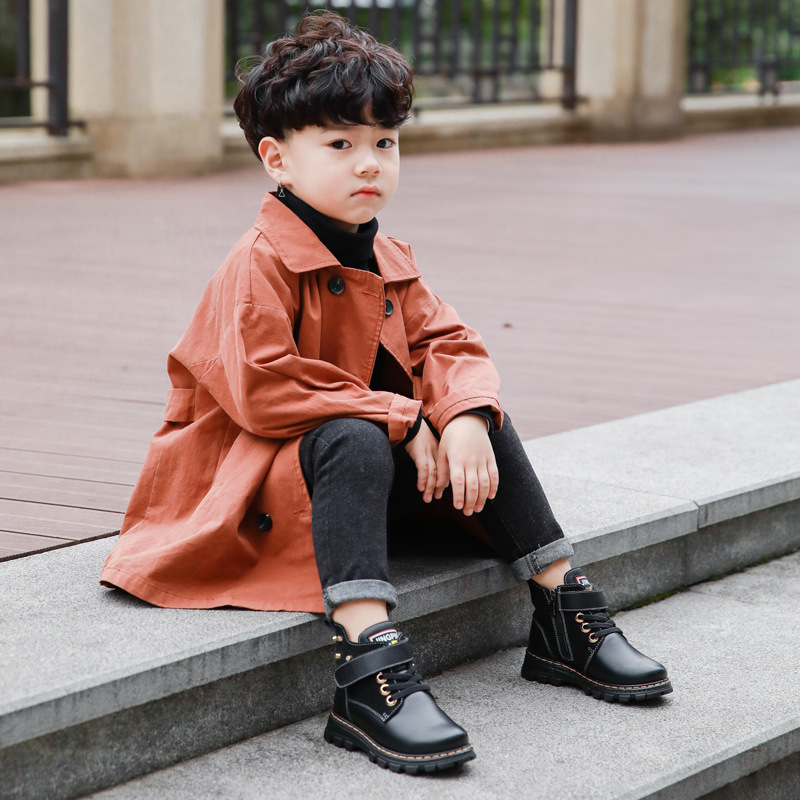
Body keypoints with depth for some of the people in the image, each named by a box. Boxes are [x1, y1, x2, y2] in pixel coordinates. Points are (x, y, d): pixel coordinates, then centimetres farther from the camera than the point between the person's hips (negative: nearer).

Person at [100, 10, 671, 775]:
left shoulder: (387, 261, 8)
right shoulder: (259, 265, -19)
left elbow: (447, 344, 4)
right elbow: (261, 390, -27)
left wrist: (464, 418, -21)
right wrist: (400, 419, -23)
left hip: (364, 448, 8)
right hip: (252, 492, -8)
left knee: (485, 424, -1)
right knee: (353, 441, -37)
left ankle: (566, 618, 6)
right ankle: (369, 673, -50)